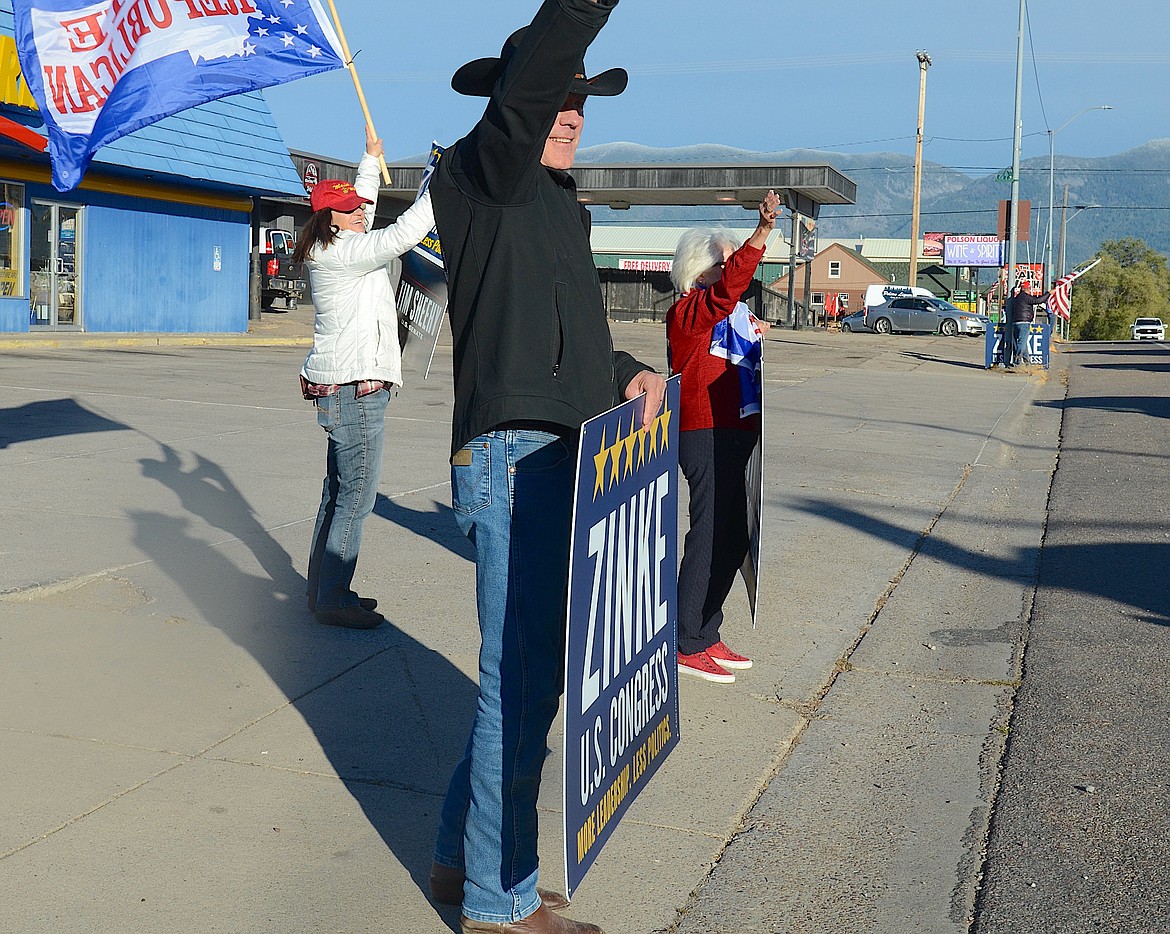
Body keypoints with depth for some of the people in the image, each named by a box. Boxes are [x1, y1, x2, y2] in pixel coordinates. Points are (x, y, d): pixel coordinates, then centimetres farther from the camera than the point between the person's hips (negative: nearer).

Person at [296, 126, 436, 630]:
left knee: (338, 493, 15)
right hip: (354, 388, -11)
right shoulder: (338, 254, -14)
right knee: (356, 498, -8)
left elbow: (362, 203, 33)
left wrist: (371, 157, 38)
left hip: (342, 389, 11)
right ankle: (332, 599, -3)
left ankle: (324, 587, 23)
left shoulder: (336, 248, 14)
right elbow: (402, 234, -23)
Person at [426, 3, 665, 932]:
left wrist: (626, 372, 12)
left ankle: (463, 858, 29)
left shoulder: (559, 204, 23)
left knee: (532, 674, 15)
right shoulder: (482, 176, -4)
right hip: (514, 460, -9)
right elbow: (523, 92, -26)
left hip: (565, 463, 10)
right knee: (522, 681, -6)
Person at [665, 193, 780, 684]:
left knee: (732, 540, 13)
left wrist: (757, 336, 11)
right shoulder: (689, 312, -8)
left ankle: (707, 638, 23)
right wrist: (762, 233, -38)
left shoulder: (730, 316, 20)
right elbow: (728, 287, -28)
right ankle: (688, 647, 0)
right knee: (710, 537, -8)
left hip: (734, 435, 10)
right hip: (706, 436, -10)